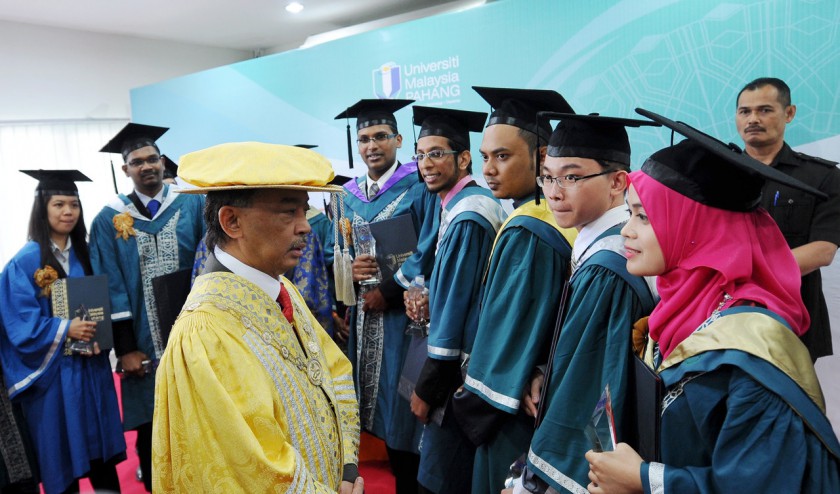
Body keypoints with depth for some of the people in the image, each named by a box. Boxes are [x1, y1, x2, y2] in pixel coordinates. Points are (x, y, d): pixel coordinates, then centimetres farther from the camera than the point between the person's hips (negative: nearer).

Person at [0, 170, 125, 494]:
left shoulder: (84, 254, 6)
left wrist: (98, 332, -9)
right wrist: (64, 330, -25)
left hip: (91, 367, 4)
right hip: (52, 372, -4)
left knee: (100, 444, 13)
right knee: (62, 454, 7)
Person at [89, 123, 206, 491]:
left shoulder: (193, 205, 1)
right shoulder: (110, 220, 2)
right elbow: (111, 288, -1)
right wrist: (125, 347, -5)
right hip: (145, 343, 0)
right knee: (151, 426, 12)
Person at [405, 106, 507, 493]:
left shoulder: (467, 218, -21)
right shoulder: (458, 204, 8)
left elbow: (456, 307, -21)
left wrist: (426, 388, -15)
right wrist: (427, 295, 4)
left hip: (458, 370, -9)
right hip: (466, 359, 9)